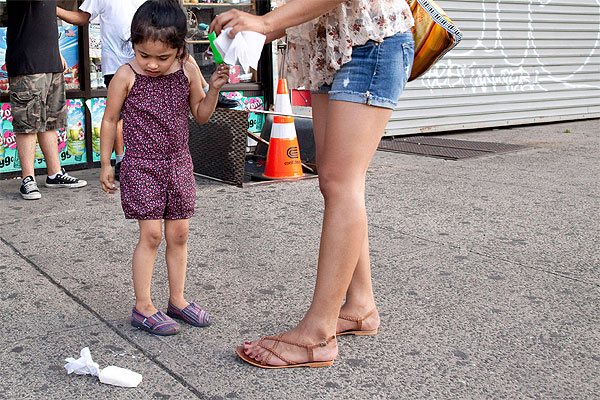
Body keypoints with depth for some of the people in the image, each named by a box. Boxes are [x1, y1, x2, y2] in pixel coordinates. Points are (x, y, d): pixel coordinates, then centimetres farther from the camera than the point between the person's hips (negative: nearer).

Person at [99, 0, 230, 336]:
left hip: (179, 164, 4)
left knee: (179, 234, 9)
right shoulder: (126, 76, -10)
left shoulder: (187, 71, -2)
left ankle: (177, 300, 23)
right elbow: (110, 120, 0)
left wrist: (214, 88, -10)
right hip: (141, 166, -3)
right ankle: (143, 307, 8)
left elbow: (201, 115, 7)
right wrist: (105, 164, 2)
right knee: (151, 234, -5)